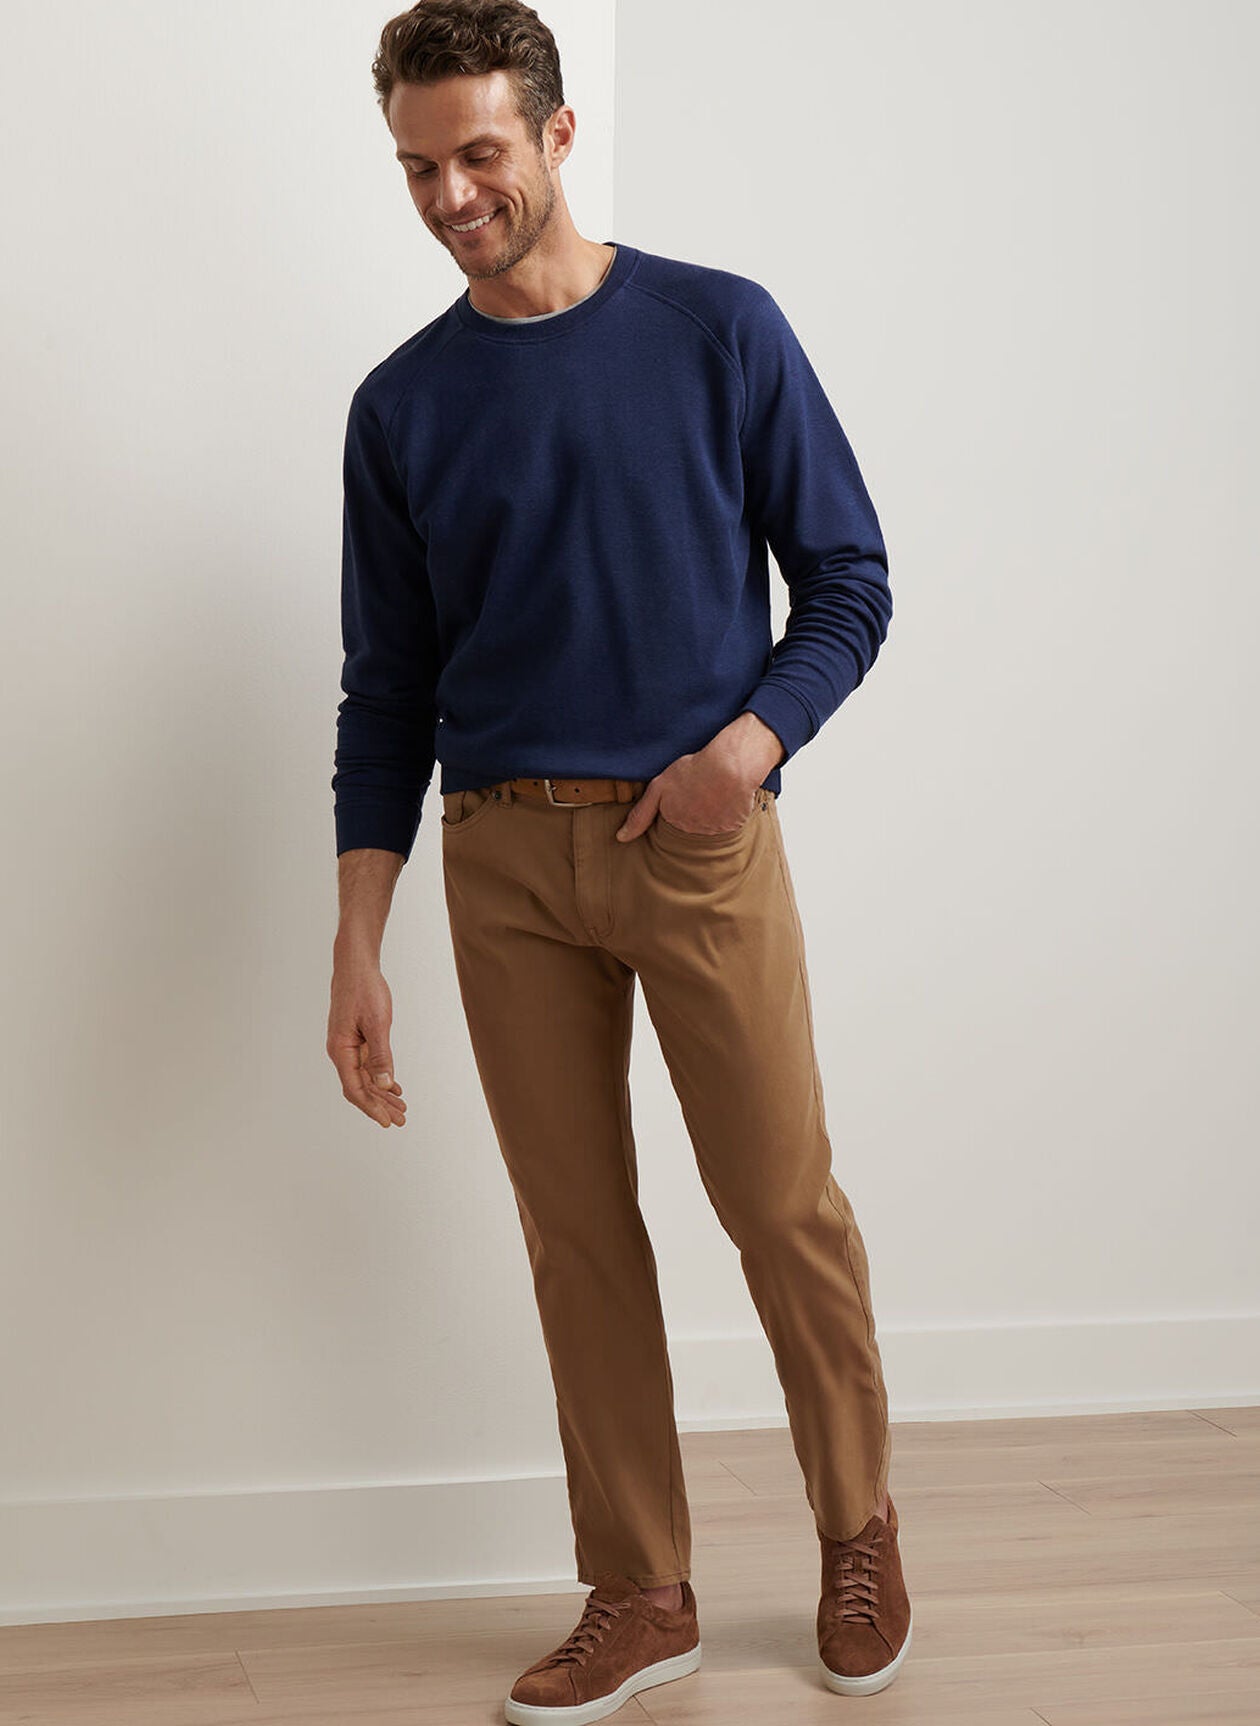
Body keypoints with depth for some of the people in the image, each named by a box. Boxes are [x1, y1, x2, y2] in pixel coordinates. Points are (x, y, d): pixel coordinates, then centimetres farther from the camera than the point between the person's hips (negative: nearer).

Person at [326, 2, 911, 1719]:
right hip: (504, 858, 2)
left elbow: (848, 579, 4)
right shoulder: (404, 405, 7)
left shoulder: (721, 332, 0)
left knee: (785, 1207, 1)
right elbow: (389, 692, 9)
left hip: (701, 838, -2)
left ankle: (860, 1533, 23)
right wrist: (359, 949, 2)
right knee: (579, 1236, 6)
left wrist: (754, 738, -15)